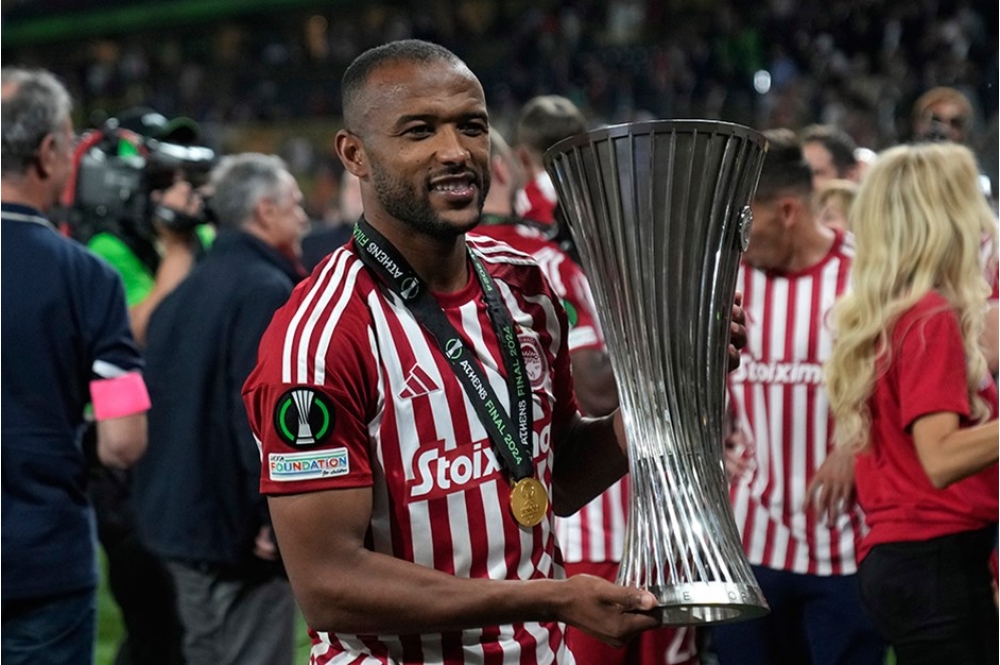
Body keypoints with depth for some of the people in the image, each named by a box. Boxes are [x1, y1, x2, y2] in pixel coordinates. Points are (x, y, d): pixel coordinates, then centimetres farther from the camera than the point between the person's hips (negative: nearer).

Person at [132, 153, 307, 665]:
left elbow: (156, 403, 17)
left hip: (178, 519, 9)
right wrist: (278, 516, -21)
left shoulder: (184, 292, 13)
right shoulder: (267, 291, -15)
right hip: (238, 528, -9)